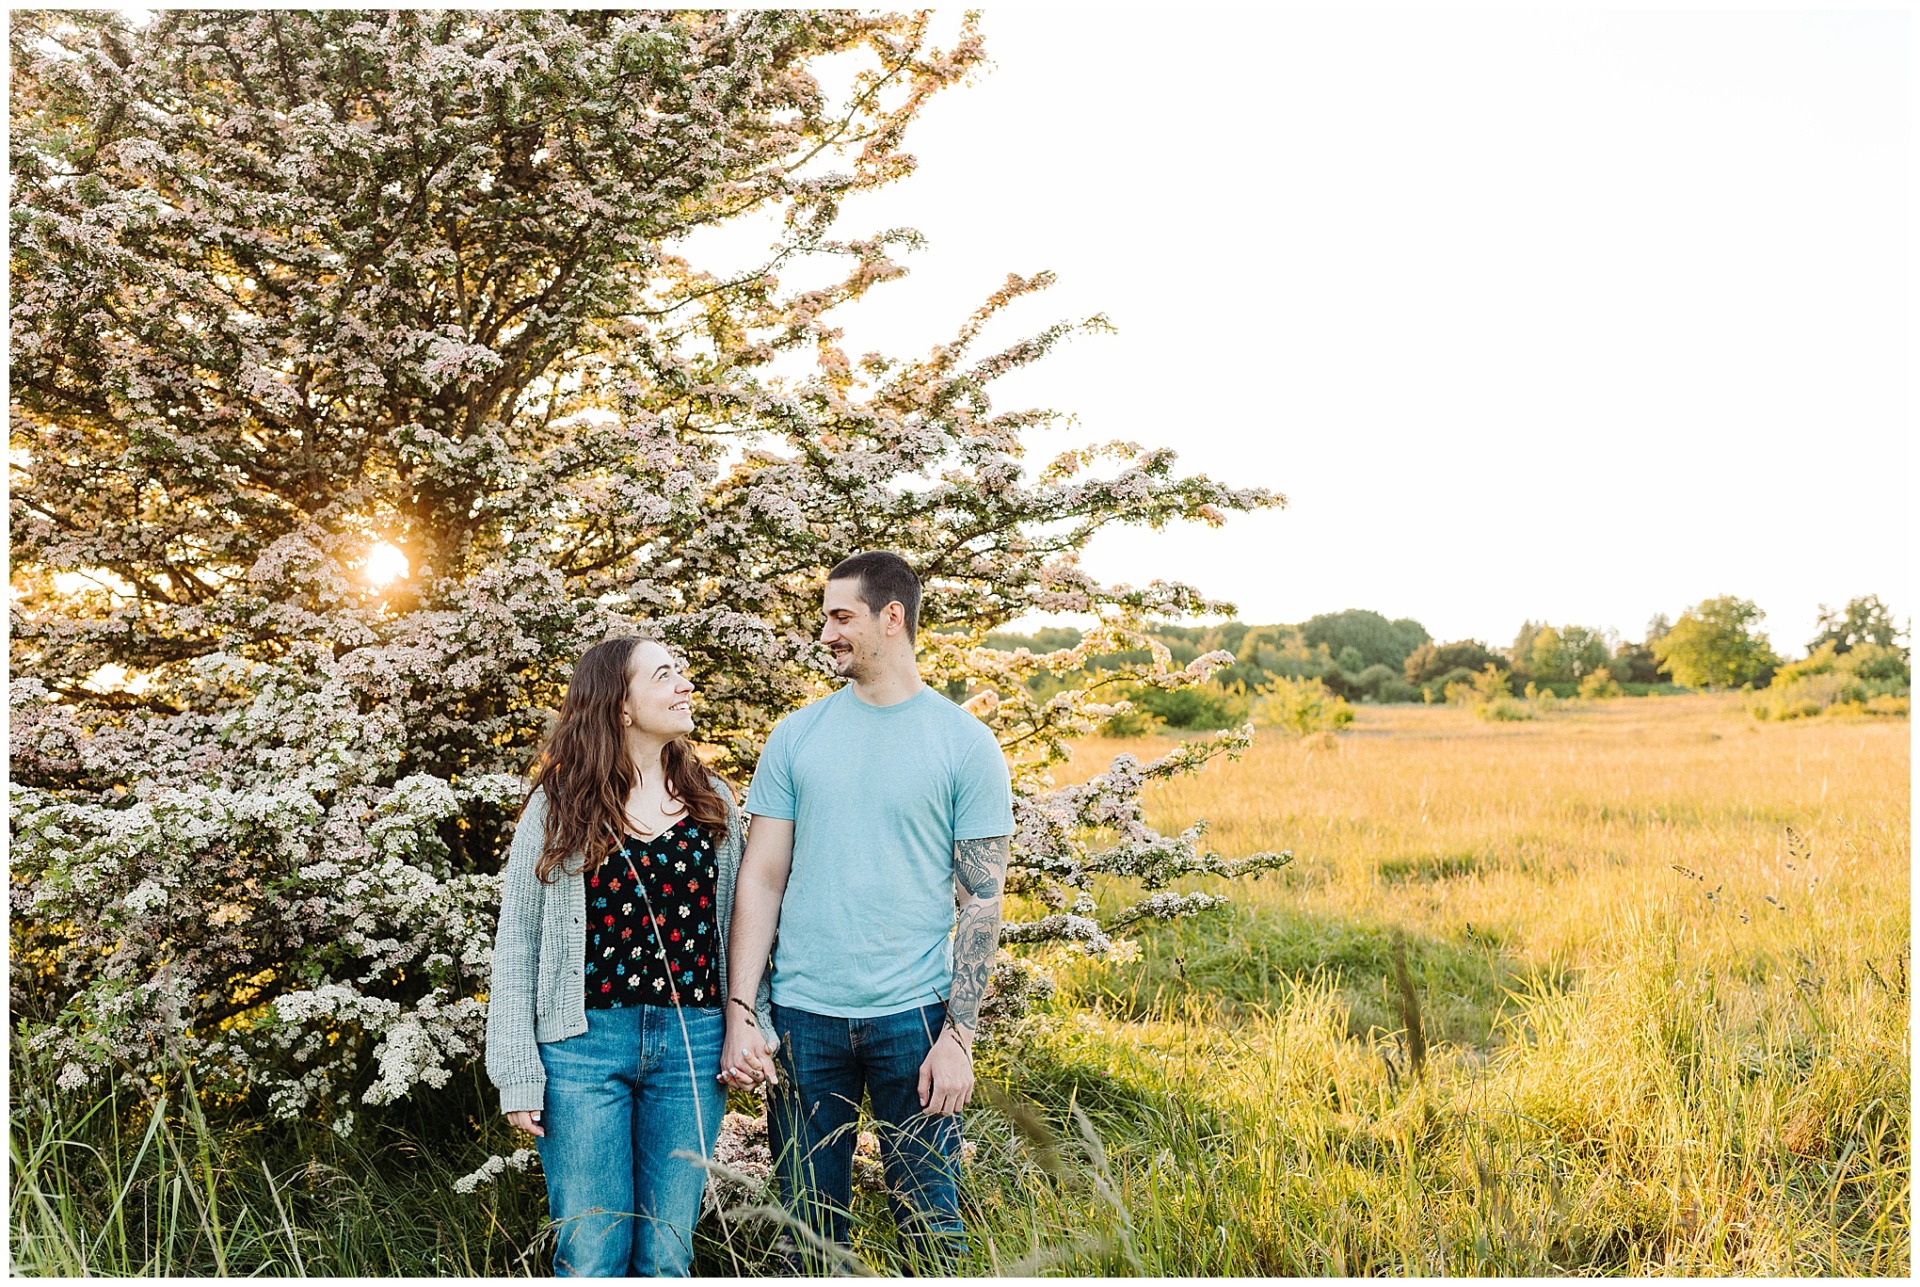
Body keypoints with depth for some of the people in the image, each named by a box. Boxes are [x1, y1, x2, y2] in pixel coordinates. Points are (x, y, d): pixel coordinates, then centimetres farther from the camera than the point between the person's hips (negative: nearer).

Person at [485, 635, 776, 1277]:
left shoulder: (713, 803, 8)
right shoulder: (557, 809, -1)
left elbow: (735, 926, 11)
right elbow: (516, 947, 0)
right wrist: (518, 1073, -4)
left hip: (692, 1046, 2)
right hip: (585, 1044, -2)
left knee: (666, 1258, 8)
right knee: (590, 1260, 2)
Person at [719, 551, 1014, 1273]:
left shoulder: (966, 744, -1)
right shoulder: (795, 738, 6)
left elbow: (980, 899, -2)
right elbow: (761, 881, 5)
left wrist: (959, 1035, -9)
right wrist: (739, 1015, -3)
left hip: (915, 1017, -2)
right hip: (803, 1016, 2)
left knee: (931, 1229, 5)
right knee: (809, 1229, 10)